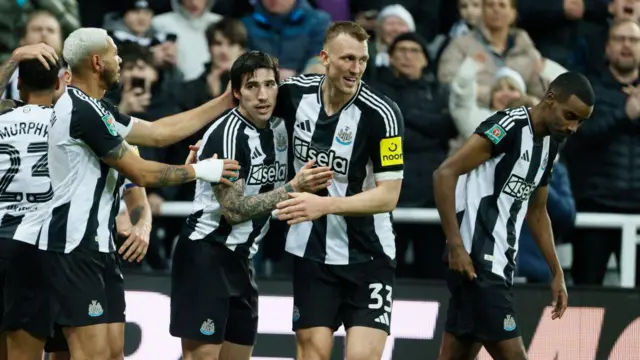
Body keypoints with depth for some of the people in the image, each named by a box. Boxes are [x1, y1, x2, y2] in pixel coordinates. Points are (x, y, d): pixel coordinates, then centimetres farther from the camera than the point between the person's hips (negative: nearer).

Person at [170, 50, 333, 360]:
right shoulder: (229, 134, -18)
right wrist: (293, 189, -22)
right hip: (206, 255, -9)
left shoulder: (278, 128, 7)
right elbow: (234, 209, -20)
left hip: (239, 260, 9)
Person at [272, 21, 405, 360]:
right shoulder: (295, 92, -5)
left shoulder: (382, 114, -18)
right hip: (311, 251, 3)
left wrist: (325, 205, -30)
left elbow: (388, 196, -20)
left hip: (368, 255, -3)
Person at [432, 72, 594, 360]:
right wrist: (456, 246, -22)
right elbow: (445, 174, -18)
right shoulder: (509, 126, -14)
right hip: (477, 263, -9)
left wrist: (557, 274, 23)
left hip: (498, 265, 9)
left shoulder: (549, 145, 14)